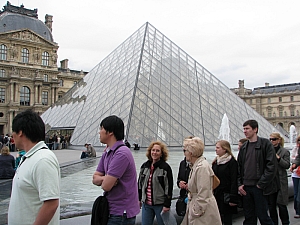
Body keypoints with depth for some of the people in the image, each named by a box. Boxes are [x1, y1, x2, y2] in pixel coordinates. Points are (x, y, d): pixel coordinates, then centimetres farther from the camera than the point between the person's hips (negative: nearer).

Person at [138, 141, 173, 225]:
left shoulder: (166, 167, -9)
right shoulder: (144, 166, 7)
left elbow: (169, 187, -11)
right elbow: (140, 183, 15)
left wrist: (167, 205, -14)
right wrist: (139, 199, 13)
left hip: (160, 204, -4)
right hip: (146, 204, 5)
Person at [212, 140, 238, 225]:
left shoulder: (232, 162, -10)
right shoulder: (215, 162, 11)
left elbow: (234, 181, -14)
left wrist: (233, 198, -17)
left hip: (225, 195, -6)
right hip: (216, 194, 6)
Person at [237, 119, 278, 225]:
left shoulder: (265, 144, -5)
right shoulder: (243, 147, 12)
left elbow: (272, 166, -12)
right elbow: (239, 167, 15)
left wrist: (261, 183, -14)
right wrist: (239, 184, 4)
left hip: (259, 187, -5)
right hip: (245, 188, 5)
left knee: (262, 216, 1)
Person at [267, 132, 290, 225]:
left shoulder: (284, 152, 0)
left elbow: (287, 165, -8)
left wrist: (278, 158, -19)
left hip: (280, 181, -3)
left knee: (281, 204, 1)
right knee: (271, 204, 9)